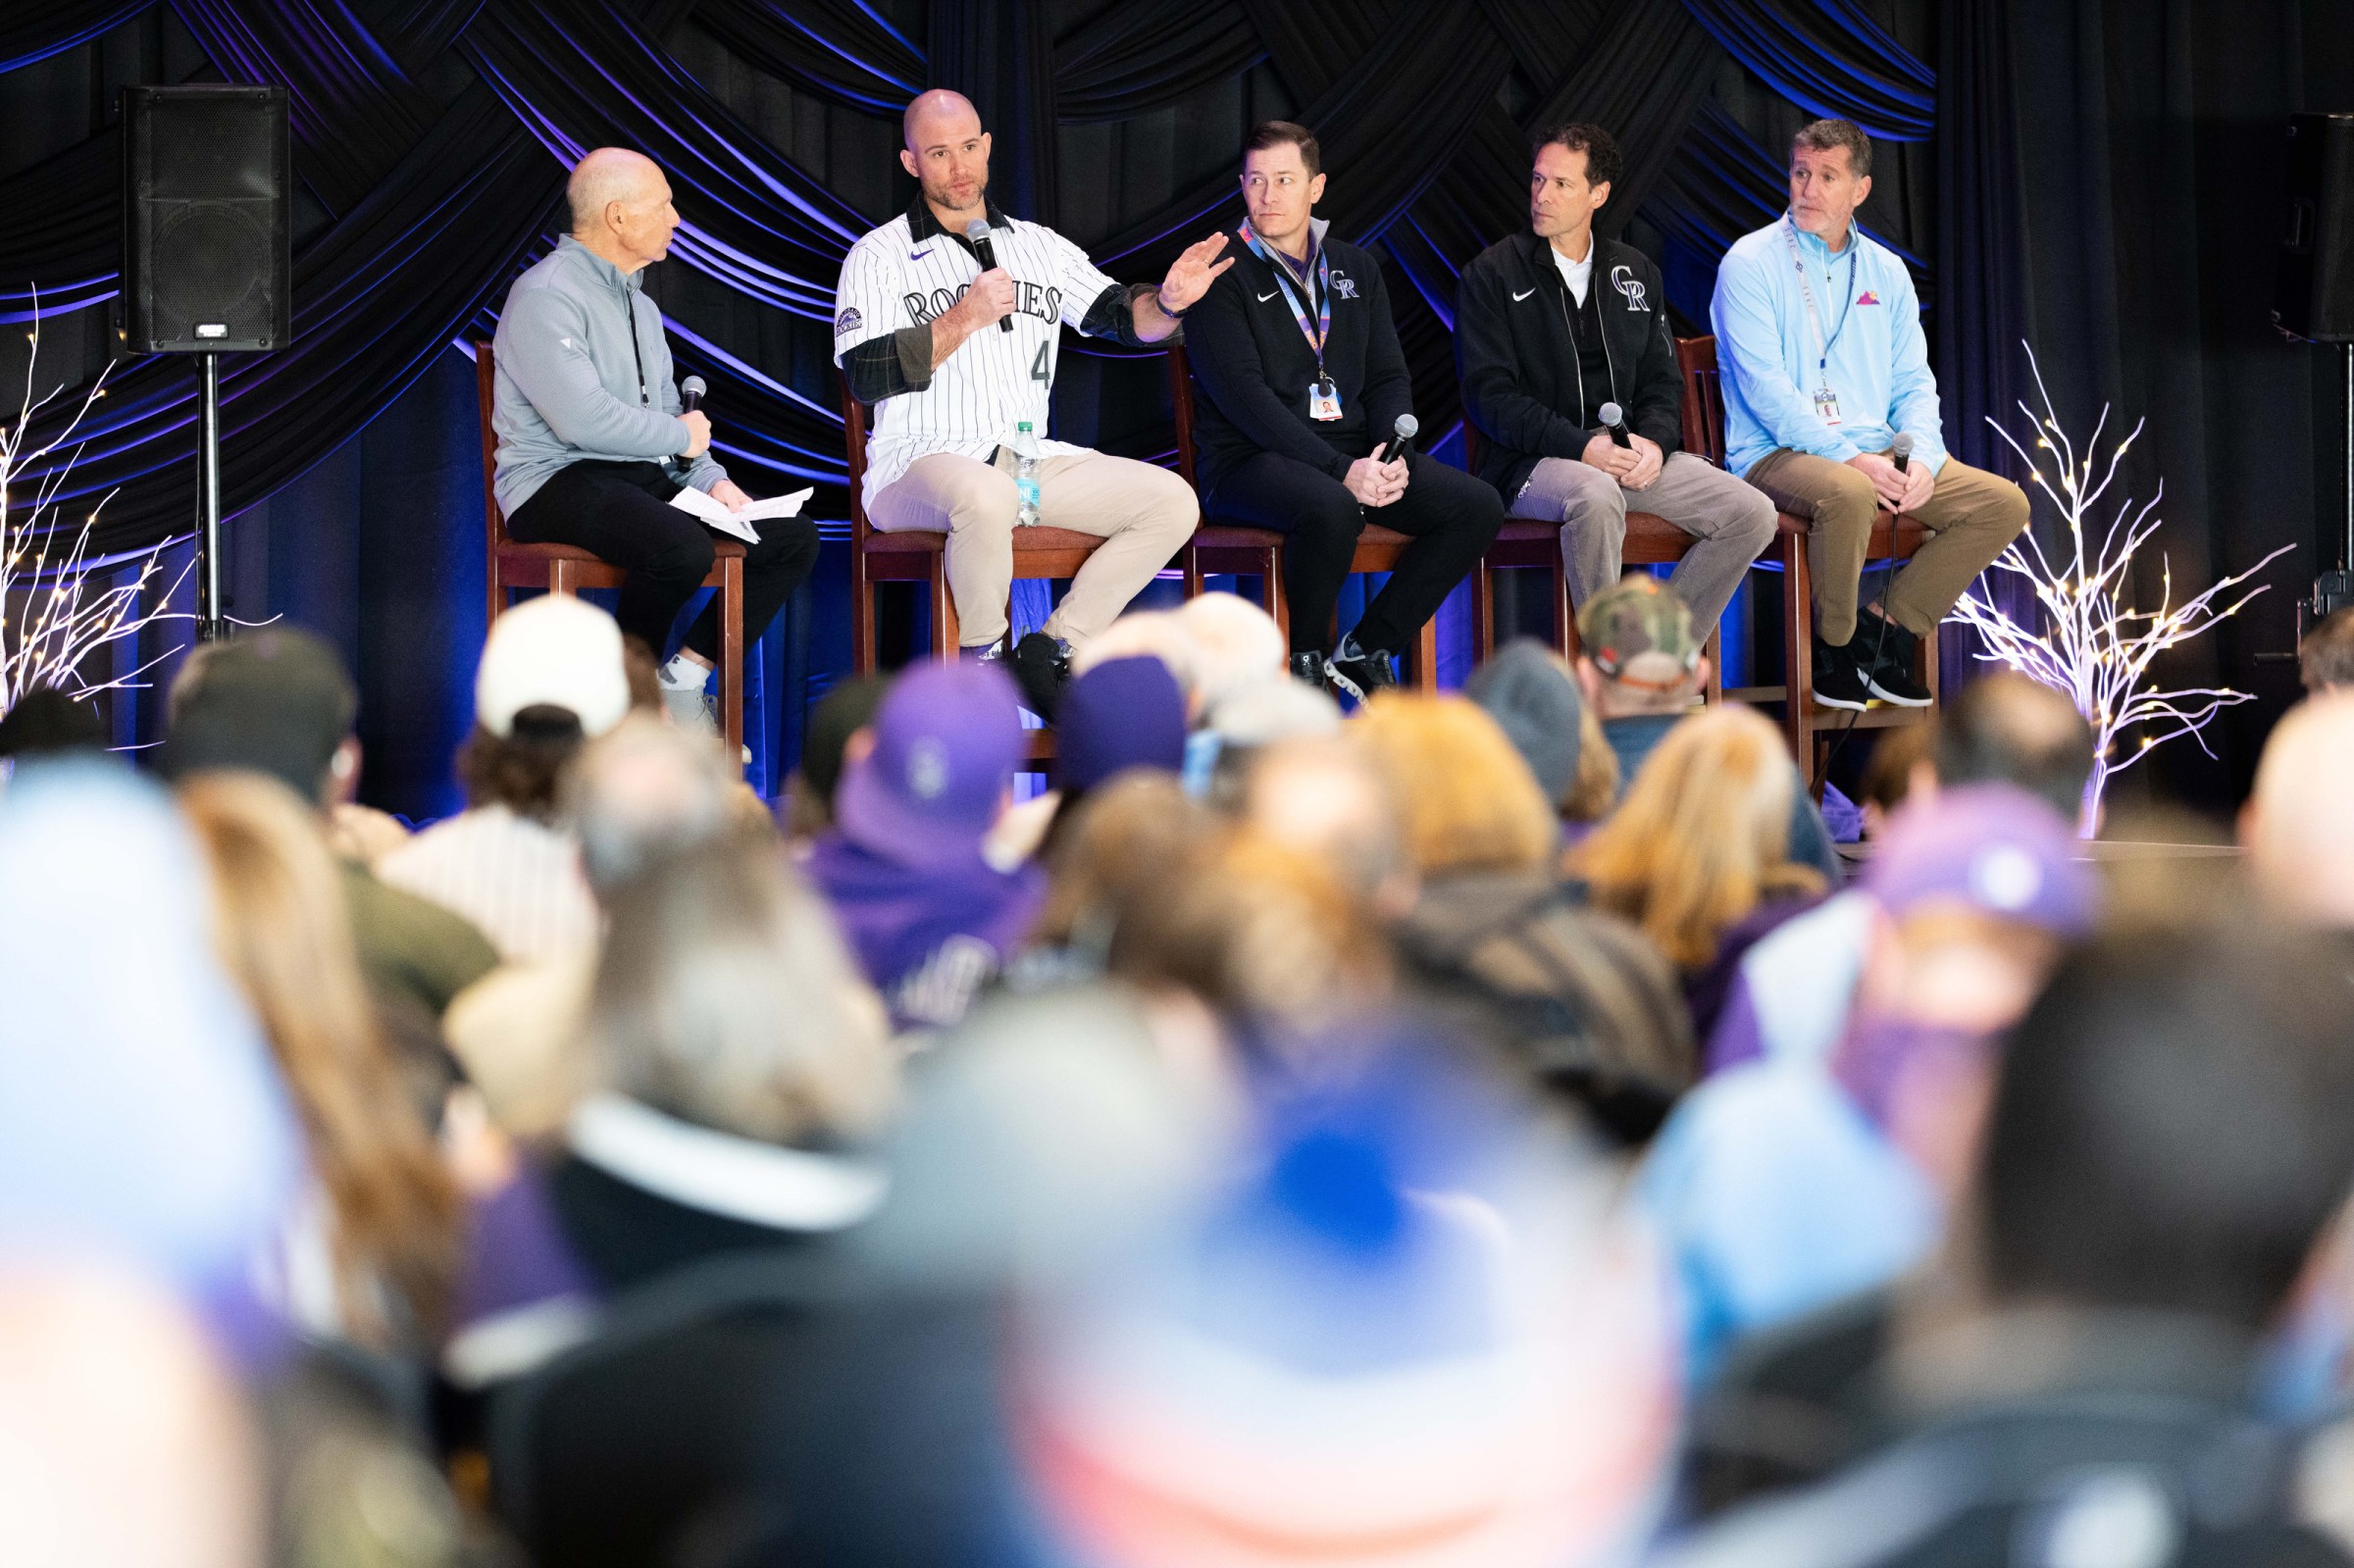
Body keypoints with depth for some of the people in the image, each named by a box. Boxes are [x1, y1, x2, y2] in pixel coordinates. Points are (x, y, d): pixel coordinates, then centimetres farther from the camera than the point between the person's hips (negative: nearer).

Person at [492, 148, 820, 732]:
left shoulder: (638, 303, 20)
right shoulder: (546, 297, -12)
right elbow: (583, 420, -23)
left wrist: (709, 478, 1)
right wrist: (681, 436, -8)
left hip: (647, 477, 9)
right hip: (559, 481, -9)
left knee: (794, 538, -4)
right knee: (683, 549, -36)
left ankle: (682, 683, -1)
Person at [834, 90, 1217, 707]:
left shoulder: (1040, 246, 17)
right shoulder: (879, 256, 3)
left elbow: (1120, 314, 8)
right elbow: (865, 378, -9)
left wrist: (1167, 303, -15)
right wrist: (967, 318, -12)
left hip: (1030, 461, 5)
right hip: (920, 464, -5)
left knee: (1172, 500, -13)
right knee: (986, 496, -41)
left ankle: (1053, 650, -8)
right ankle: (981, 662, -16)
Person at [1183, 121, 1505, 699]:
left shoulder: (1356, 268, 17)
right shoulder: (1222, 276, -3)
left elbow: (1389, 377, 14)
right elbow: (1244, 397, -14)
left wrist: (1394, 454, -8)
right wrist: (1340, 470, -23)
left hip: (1357, 455, 6)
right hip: (1252, 460, -6)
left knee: (1478, 508, -14)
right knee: (1331, 509, -39)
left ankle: (1364, 652, -5)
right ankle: (1306, 664, -15)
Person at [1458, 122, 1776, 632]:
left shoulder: (1635, 273, 17)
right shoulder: (1492, 275, 2)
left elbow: (1662, 380, 17)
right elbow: (1488, 395, -7)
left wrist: (1654, 442, -7)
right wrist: (1581, 447, -20)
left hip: (1629, 455, 5)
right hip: (1531, 464, -5)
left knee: (1752, 514, -14)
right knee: (1597, 498, -40)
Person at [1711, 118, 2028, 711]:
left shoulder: (1886, 272, 15)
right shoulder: (1752, 263, -3)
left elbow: (1914, 383, 14)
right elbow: (1765, 388, -13)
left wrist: (1922, 457, -8)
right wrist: (1849, 457, -22)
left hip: (1875, 450, 6)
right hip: (1779, 455, -6)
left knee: (2004, 504, -10)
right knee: (1848, 495, -39)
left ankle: (1885, 629, -1)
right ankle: (1833, 648, -13)